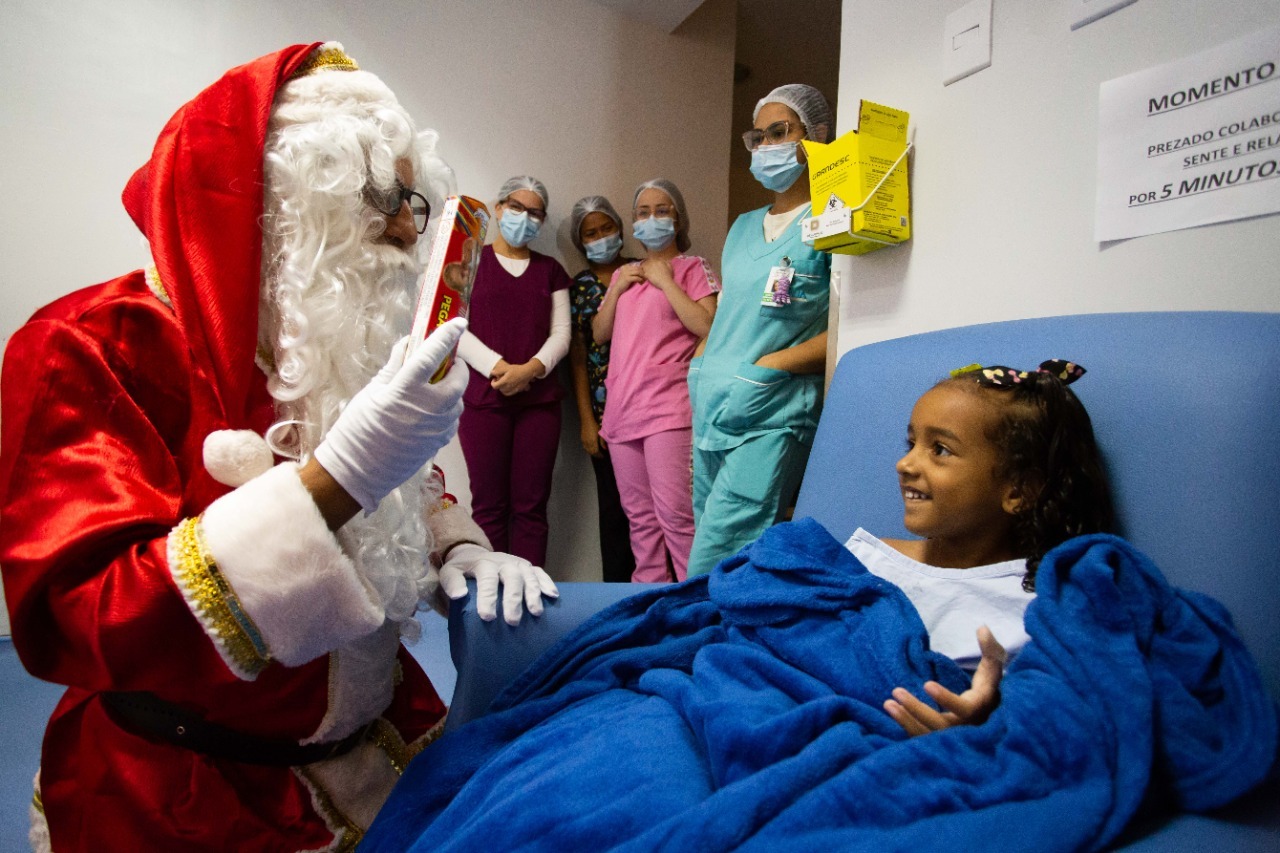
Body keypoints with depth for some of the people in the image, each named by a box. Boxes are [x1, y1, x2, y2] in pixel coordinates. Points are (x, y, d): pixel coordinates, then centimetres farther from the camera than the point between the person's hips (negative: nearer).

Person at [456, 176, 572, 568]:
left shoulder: (550, 270, 16)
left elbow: (561, 333, 7)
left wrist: (531, 368, -12)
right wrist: (497, 367, -15)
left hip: (540, 399, 2)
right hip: (483, 397, -2)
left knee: (531, 505, 1)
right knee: (489, 505, -2)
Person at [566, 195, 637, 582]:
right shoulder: (579, 287, 9)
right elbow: (577, 358, 5)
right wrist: (586, 420, 0)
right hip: (605, 409, 0)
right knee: (614, 502, 4)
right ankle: (618, 584, 17)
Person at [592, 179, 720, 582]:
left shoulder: (692, 267, 5)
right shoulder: (624, 273, 22)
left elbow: (707, 326, -10)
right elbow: (599, 333, 17)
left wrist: (664, 280, -6)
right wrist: (618, 288, 5)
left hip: (668, 408, -6)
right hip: (622, 409, 6)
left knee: (674, 513, -12)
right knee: (640, 517, 9)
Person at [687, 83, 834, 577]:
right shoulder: (743, 227, 20)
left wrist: (770, 366, -16)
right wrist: (699, 368, 10)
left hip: (773, 415, -7)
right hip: (711, 408, 7)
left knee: (710, 569, -13)